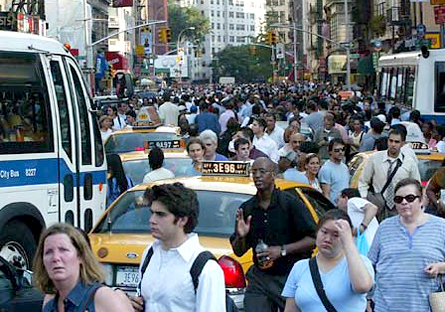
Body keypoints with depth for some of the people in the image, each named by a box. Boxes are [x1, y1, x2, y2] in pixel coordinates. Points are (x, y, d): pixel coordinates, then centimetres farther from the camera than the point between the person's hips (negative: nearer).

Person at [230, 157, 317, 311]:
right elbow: (238, 251, 12)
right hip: (260, 278, 3)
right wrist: (241, 236, -10)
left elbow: (313, 239, -9)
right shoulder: (246, 209, 7)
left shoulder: (291, 203, -6)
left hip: (291, 276, -3)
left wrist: (282, 250, -17)